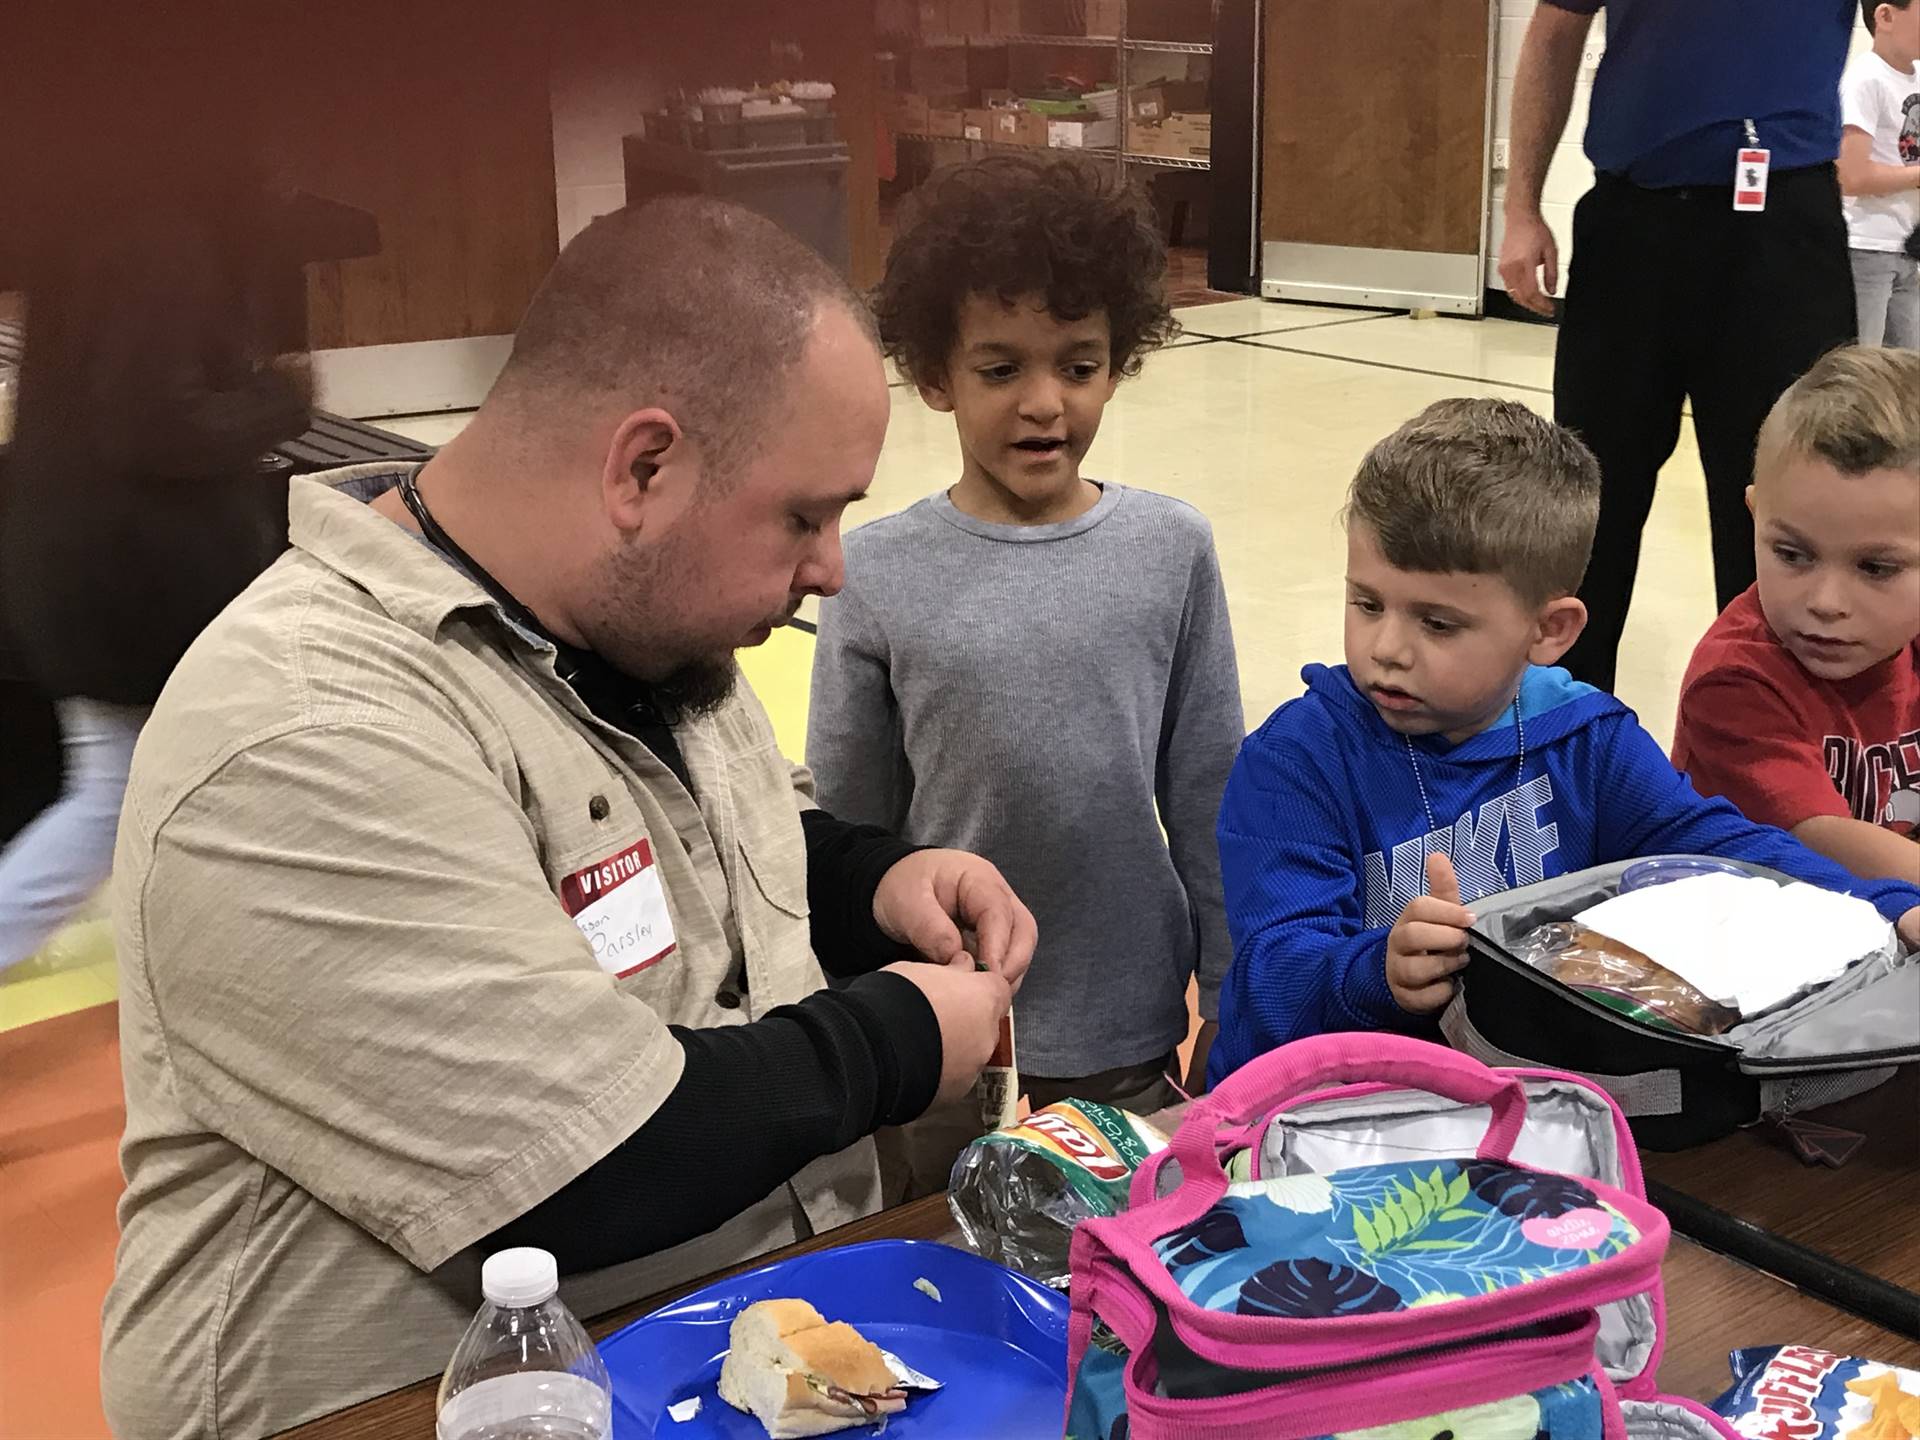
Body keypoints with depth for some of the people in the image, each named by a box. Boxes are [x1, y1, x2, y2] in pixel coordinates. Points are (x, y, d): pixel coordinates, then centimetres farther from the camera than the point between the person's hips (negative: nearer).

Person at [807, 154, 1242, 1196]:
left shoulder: (1172, 550, -5)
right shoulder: (879, 574, -8)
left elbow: (1208, 801, 2)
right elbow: (846, 835, 0)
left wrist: (1233, 1008, 5)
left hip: (1140, 1045, 1)